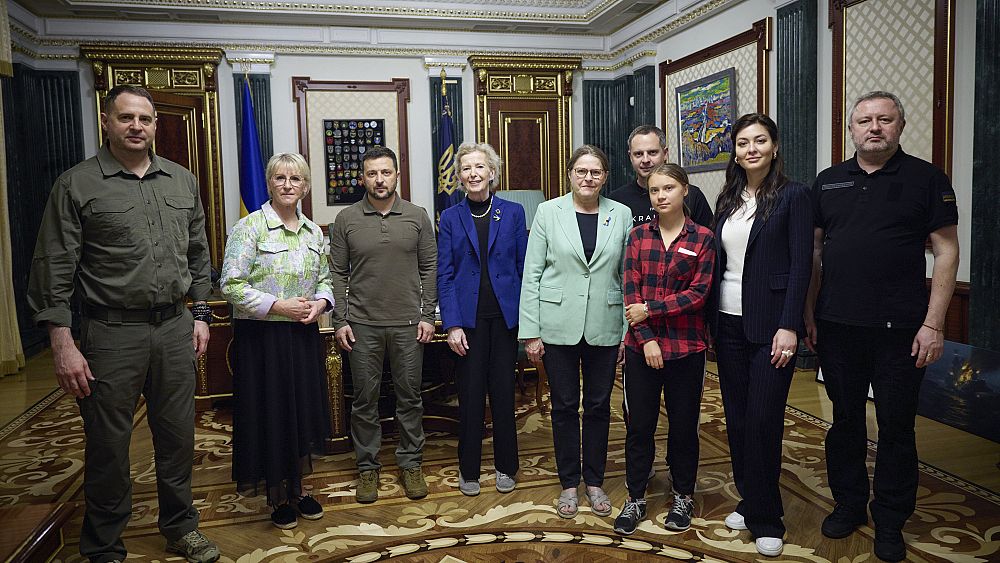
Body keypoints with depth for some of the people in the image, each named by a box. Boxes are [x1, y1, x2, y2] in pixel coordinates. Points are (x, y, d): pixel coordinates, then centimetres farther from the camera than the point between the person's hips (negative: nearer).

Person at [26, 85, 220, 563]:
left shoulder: (183, 181, 10)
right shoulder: (76, 185, -3)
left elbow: (199, 255, 16)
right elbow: (53, 270, -6)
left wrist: (201, 314, 11)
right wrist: (63, 345, -11)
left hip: (175, 328, 4)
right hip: (111, 334, -3)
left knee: (178, 435, 13)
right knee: (108, 444, 7)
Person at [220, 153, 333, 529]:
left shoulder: (313, 231, 8)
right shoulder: (250, 227, -9)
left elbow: (325, 278, 16)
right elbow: (231, 286, -14)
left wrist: (320, 303, -5)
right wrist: (278, 306, -19)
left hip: (304, 335, 5)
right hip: (262, 336, -5)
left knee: (304, 411, 13)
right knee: (271, 413, 5)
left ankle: (297, 490, 31)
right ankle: (277, 498, 24)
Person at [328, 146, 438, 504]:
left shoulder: (417, 217, 3)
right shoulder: (346, 219, 2)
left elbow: (429, 269, 4)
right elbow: (338, 274, 4)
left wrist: (427, 315, -2)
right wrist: (340, 321, -2)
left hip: (408, 325, 0)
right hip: (362, 325, 0)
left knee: (409, 396, 9)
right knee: (365, 399, 8)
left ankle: (411, 464, 24)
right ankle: (367, 467, 23)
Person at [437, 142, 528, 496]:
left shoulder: (513, 213, 4)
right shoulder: (450, 218, 3)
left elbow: (523, 267, 4)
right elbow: (444, 275, 0)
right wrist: (452, 324, -9)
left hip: (505, 316, 0)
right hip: (468, 317, 0)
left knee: (503, 391, 8)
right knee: (470, 393, 5)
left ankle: (506, 466, 24)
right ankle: (468, 469, 21)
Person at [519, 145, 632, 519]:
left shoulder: (621, 215, 3)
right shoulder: (548, 212, -2)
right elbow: (531, 274, -2)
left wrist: (629, 331, 2)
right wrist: (530, 332, -6)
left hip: (604, 328, 1)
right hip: (558, 326, -1)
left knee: (598, 406, 11)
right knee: (564, 406, 9)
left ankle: (594, 481, 28)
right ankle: (569, 483, 25)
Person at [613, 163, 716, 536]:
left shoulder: (702, 238, -2)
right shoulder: (639, 235, 3)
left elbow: (698, 293, -8)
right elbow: (630, 291, -2)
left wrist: (650, 309, -14)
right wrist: (646, 339, -11)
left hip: (686, 347, -1)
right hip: (641, 346, 1)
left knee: (683, 424, 10)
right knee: (639, 424, 7)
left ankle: (683, 497, 29)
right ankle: (635, 499, 22)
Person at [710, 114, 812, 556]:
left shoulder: (793, 196, -5)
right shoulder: (727, 199, 11)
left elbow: (800, 265, -10)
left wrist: (788, 327, -16)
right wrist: (710, 321, 9)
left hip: (769, 324, -5)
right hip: (728, 322, 6)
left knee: (763, 420, -3)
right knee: (736, 417, 10)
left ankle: (765, 519, 12)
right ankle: (750, 500, 26)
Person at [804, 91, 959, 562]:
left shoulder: (926, 179, -1)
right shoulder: (827, 182, 8)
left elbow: (946, 252, -3)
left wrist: (933, 324, -10)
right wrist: (809, 315, 6)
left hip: (899, 329, -3)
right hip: (836, 327, 3)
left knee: (896, 427, 7)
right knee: (845, 421, 13)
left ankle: (890, 521, 23)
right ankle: (848, 504, 30)